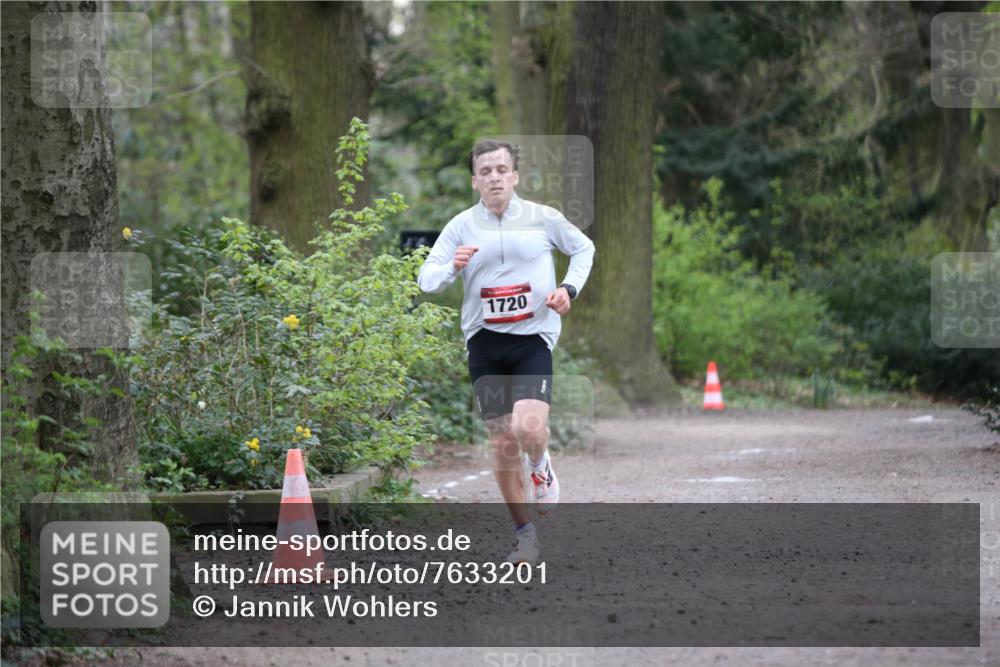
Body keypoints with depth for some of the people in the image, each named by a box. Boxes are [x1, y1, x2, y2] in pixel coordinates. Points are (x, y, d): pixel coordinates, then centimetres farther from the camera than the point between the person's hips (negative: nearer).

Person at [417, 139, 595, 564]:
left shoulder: (543, 219, 0)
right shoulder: (461, 226, 2)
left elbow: (583, 248, 17)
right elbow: (426, 280, 1)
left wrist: (569, 288, 0)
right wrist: (452, 267, -20)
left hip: (533, 338, -2)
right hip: (484, 341, 2)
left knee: (528, 427, -23)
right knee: (502, 441, 2)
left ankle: (541, 468, 14)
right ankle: (525, 536, 16)